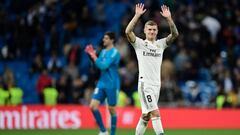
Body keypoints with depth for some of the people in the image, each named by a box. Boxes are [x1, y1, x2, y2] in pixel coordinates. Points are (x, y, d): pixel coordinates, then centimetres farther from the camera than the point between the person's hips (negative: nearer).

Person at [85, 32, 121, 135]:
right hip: (101, 83, 7)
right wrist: (92, 55, -2)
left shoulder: (114, 53, -12)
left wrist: (94, 56, -17)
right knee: (93, 106, -5)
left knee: (112, 109, 2)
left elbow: (103, 66, -20)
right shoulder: (103, 52, 12)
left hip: (112, 85, -7)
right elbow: (97, 66, 11)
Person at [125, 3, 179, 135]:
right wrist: (137, 15, -21)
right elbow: (128, 31, -16)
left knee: (146, 116, 10)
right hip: (145, 83, -5)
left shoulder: (160, 44, 11)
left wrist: (169, 18, -14)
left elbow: (175, 34, -2)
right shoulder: (139, 43, 1)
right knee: (155, 113, -15)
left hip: (156, 84, 5)